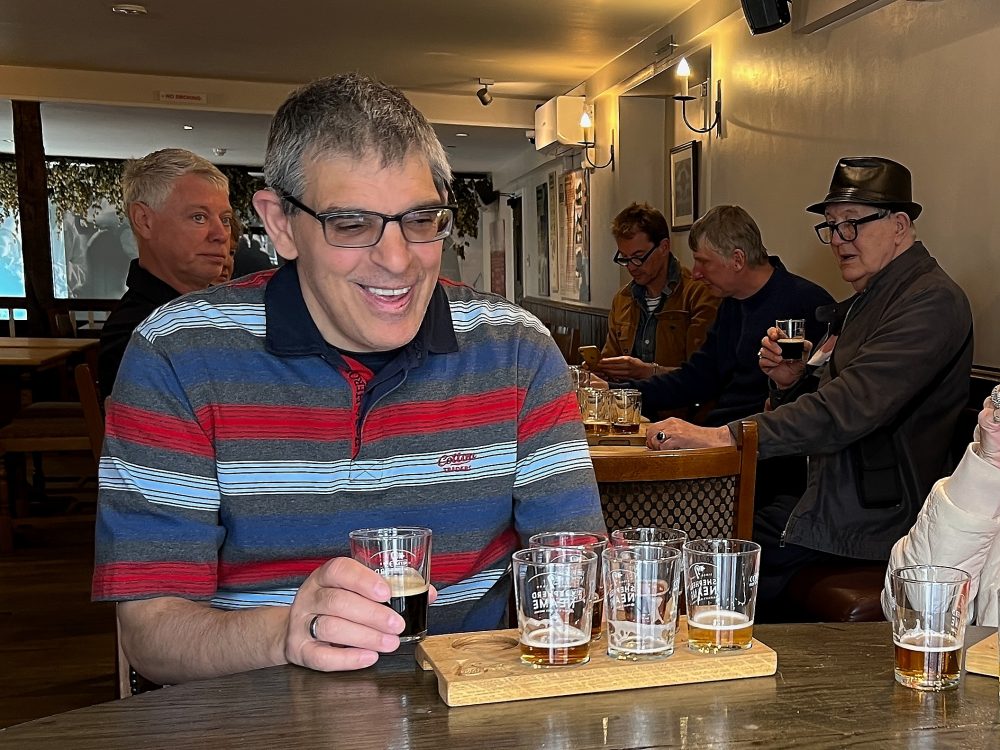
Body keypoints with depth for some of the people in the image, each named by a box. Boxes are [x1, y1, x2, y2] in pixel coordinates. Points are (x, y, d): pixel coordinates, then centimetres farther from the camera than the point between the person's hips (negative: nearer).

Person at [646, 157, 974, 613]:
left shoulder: (932, 300, -16)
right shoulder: (866, 300, 15)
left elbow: (849, 409, -27)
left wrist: (722, 435, -30)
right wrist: (791, 381, -5)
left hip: (877, 523, -8)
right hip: (830, 500, 8)